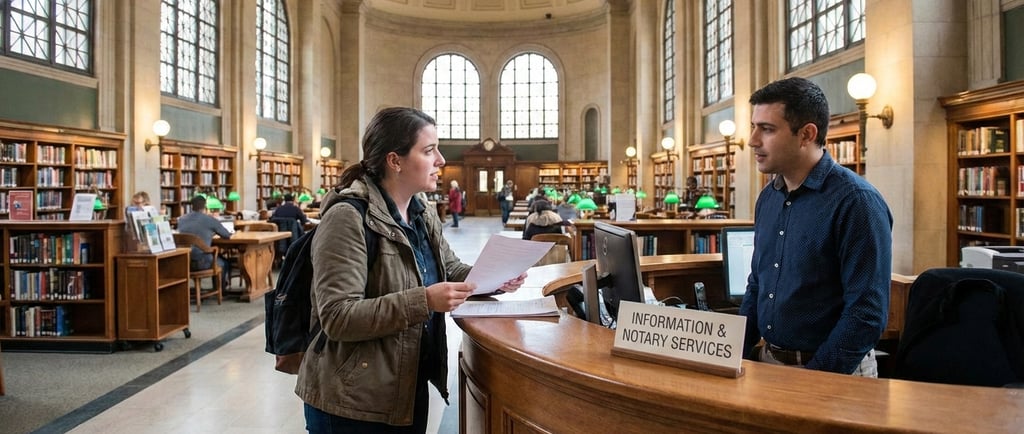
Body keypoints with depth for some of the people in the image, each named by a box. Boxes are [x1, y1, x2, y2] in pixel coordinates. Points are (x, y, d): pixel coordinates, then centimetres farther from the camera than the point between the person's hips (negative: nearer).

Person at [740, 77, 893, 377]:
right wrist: (735, 356, 5)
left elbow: (867, 313, -16)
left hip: (835, 373, -5)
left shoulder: (856, 202, -13)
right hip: (768, 361, 5)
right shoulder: (767, 197, 8)